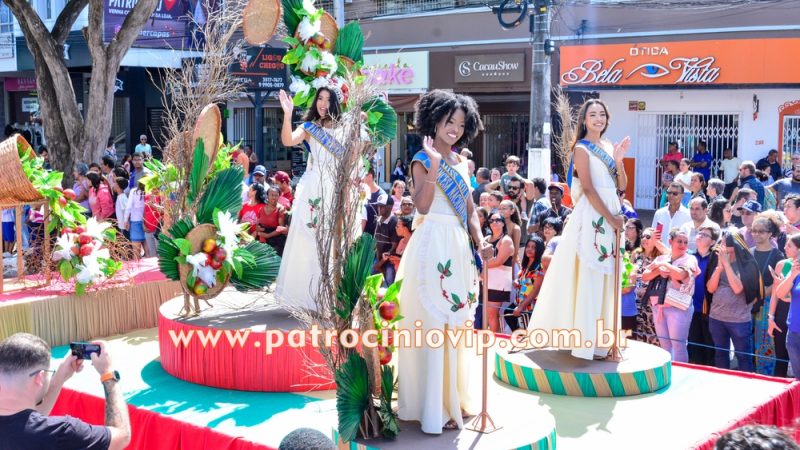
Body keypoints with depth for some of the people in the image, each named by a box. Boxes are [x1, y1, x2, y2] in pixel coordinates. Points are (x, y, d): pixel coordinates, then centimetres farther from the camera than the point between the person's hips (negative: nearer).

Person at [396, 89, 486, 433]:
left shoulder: (461, 163, 14)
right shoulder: (422, 160, -6)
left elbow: (470, 210, 15)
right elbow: (422, 206, -20)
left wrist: (480, 244, 2)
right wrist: (433, 167, -26)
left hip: (459, 247, 8)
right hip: (432, 246, -8)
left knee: (455, 322, 14)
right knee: (433, 323, -5)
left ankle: (453, 397, 25)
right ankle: (433, 407, 2)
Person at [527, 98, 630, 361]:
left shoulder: (608, 147, 14)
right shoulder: (582, 149, -7)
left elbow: (622, 186, 12)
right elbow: (588, 189, -15)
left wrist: (619, 160, -4)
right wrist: (610, 218, -16)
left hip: (611, 216, 8)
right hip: (592, 217, -8)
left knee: (605, 278, 10)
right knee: (588, 277, -7)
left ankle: (600, 337, 18)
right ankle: (586, 339, -3)